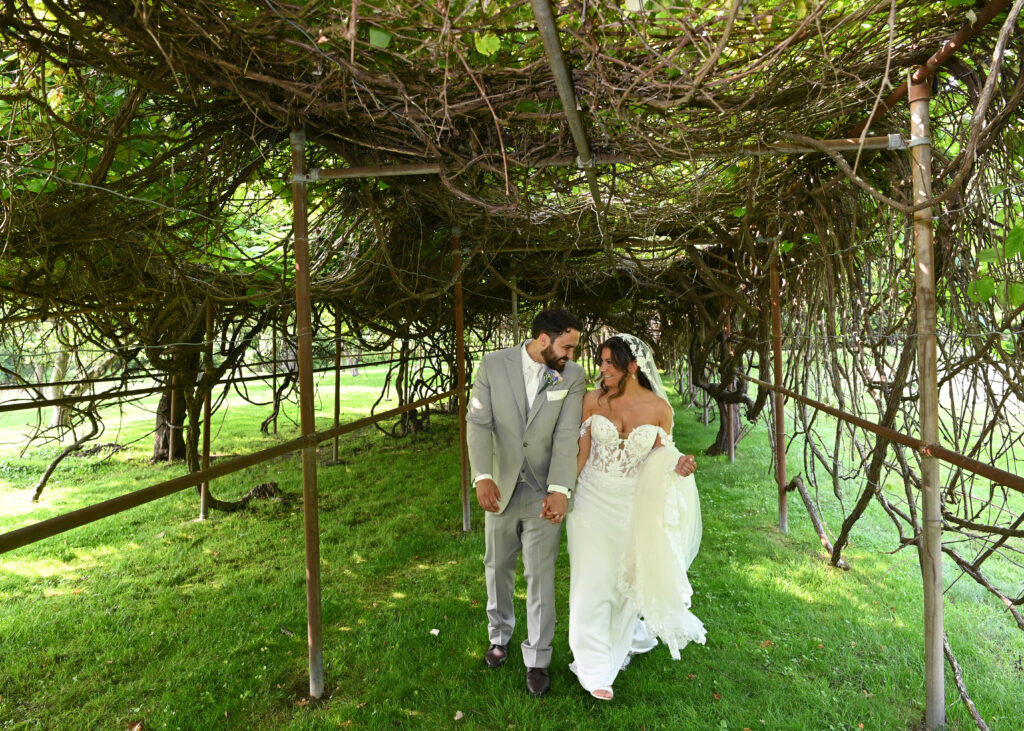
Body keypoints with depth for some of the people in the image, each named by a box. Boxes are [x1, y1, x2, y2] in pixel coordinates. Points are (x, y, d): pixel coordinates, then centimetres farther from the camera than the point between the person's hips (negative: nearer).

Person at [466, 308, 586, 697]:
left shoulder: (572, 376, -10)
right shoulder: (493, 365, -10)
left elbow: (567, 436, -14)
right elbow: (478, 423, -13)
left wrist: (560, 490, -26)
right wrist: (483, 477, -26)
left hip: (544, 494, -1)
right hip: (500, 489, 1)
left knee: (541, 577, 6)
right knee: (498, 568, 19)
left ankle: (537, 660, 25)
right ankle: (499, 636, 44)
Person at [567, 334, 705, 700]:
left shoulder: (659, 407, -9)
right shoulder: (593, 400, -8)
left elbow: (661, 457, 2)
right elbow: (582, 451, -4)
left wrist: (678, 465, -20)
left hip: (633, 504, 1)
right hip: (593, 499, 0)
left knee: (626, 577, 16)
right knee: (594, 578, 1)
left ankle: (620, 639, 45)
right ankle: (595, 668, 17)